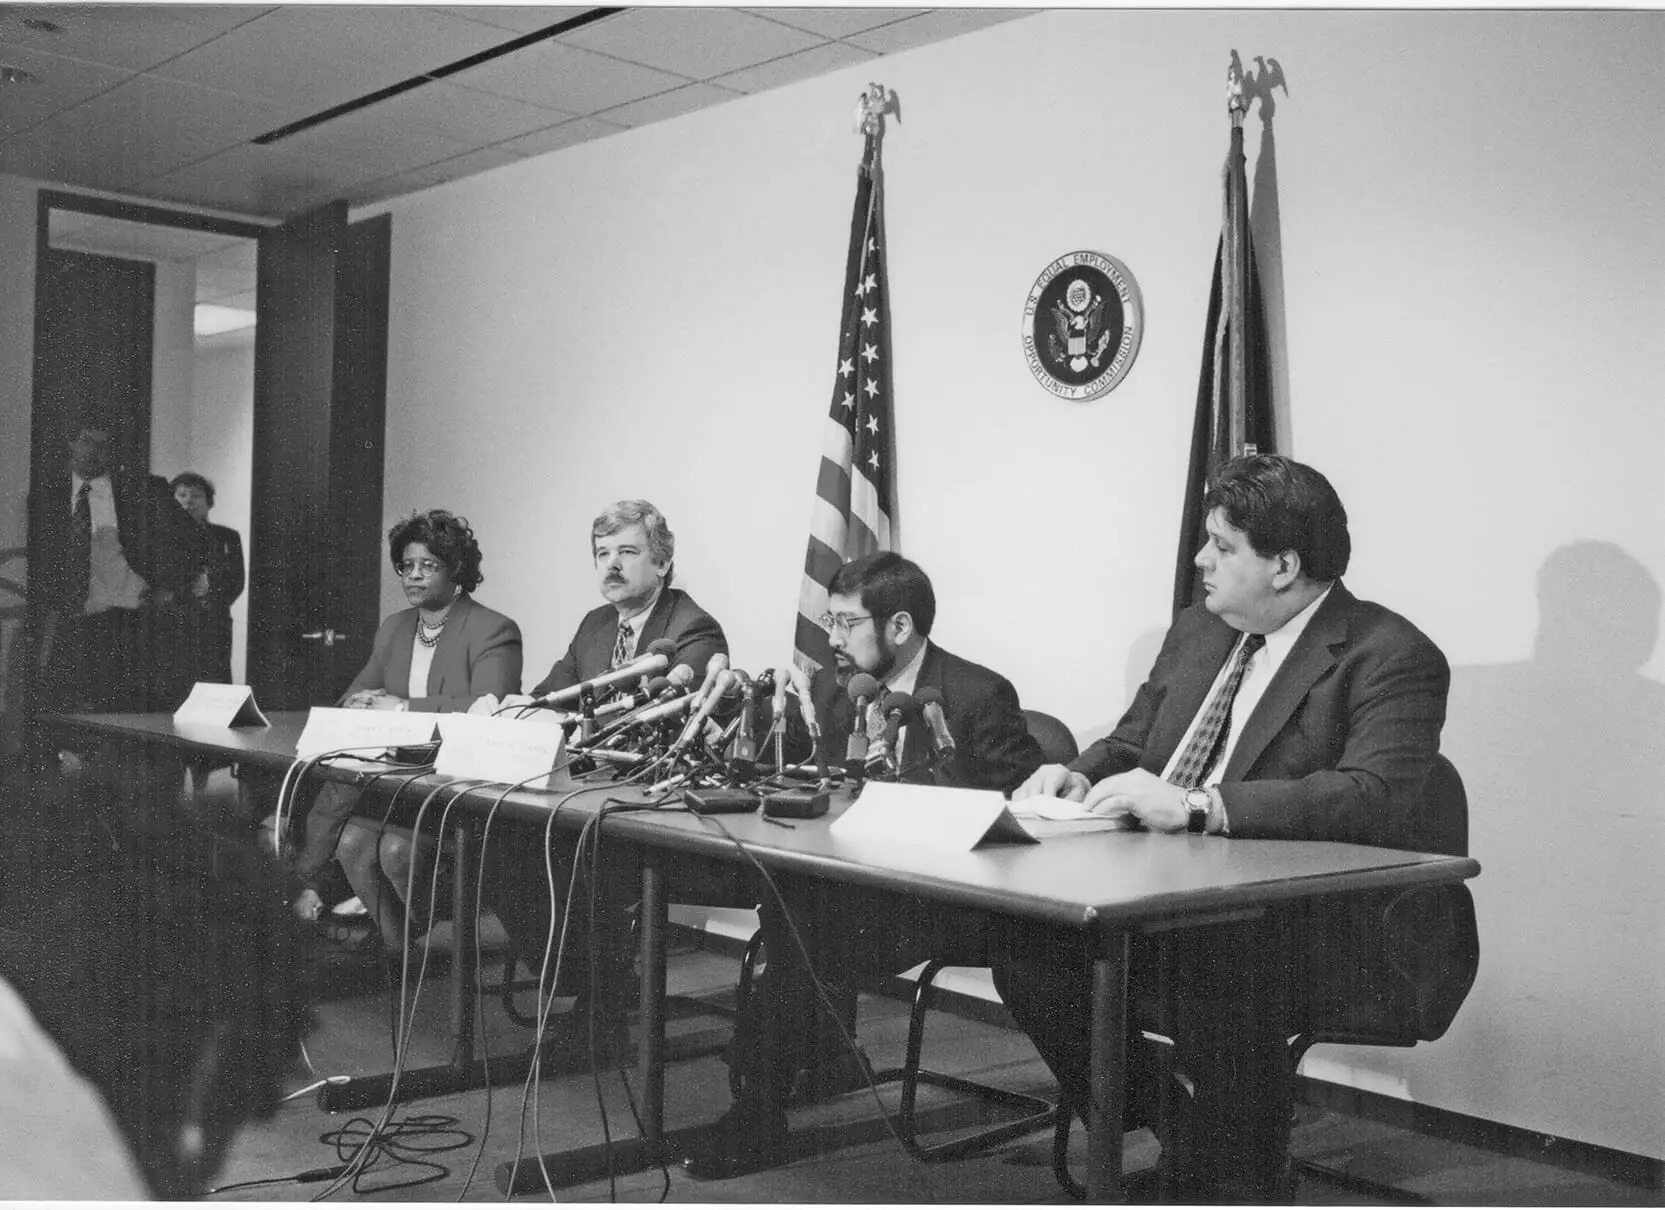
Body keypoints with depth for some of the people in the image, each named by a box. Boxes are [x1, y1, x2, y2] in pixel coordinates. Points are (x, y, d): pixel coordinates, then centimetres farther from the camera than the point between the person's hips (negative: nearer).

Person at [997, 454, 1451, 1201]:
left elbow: (1373, 803, -22)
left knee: (1220, 963, -37)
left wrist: (1197, 806, -29)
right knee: (1027, 937, -19)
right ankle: (1162, 1115, 1)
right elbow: (1127, 746, 23)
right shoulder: (1196, 633, 16)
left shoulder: (1391, 657, -8)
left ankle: (1220, 1183, -12)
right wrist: (1078, 777, -1)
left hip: (1289, 926, -6)